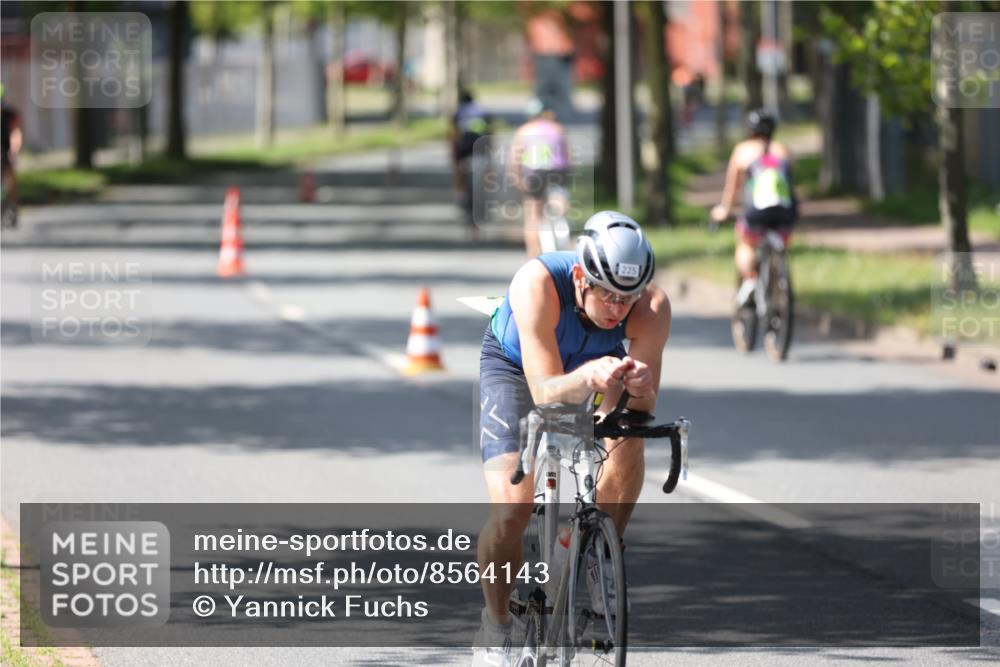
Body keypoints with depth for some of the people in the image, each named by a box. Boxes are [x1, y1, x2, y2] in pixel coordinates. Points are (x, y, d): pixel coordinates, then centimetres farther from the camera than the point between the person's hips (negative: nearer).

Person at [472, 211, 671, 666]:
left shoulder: (652, 307, -33)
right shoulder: (538, 283, -40)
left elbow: (643, 407, -31)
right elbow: (545, 393, -42)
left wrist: (638, 387, -55)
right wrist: (588, 378, -63)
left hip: (598, 362, 2)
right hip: (515, 367, -2)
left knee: (627, 435, -31)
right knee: (510, 510, -18)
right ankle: (496, 626, 6)